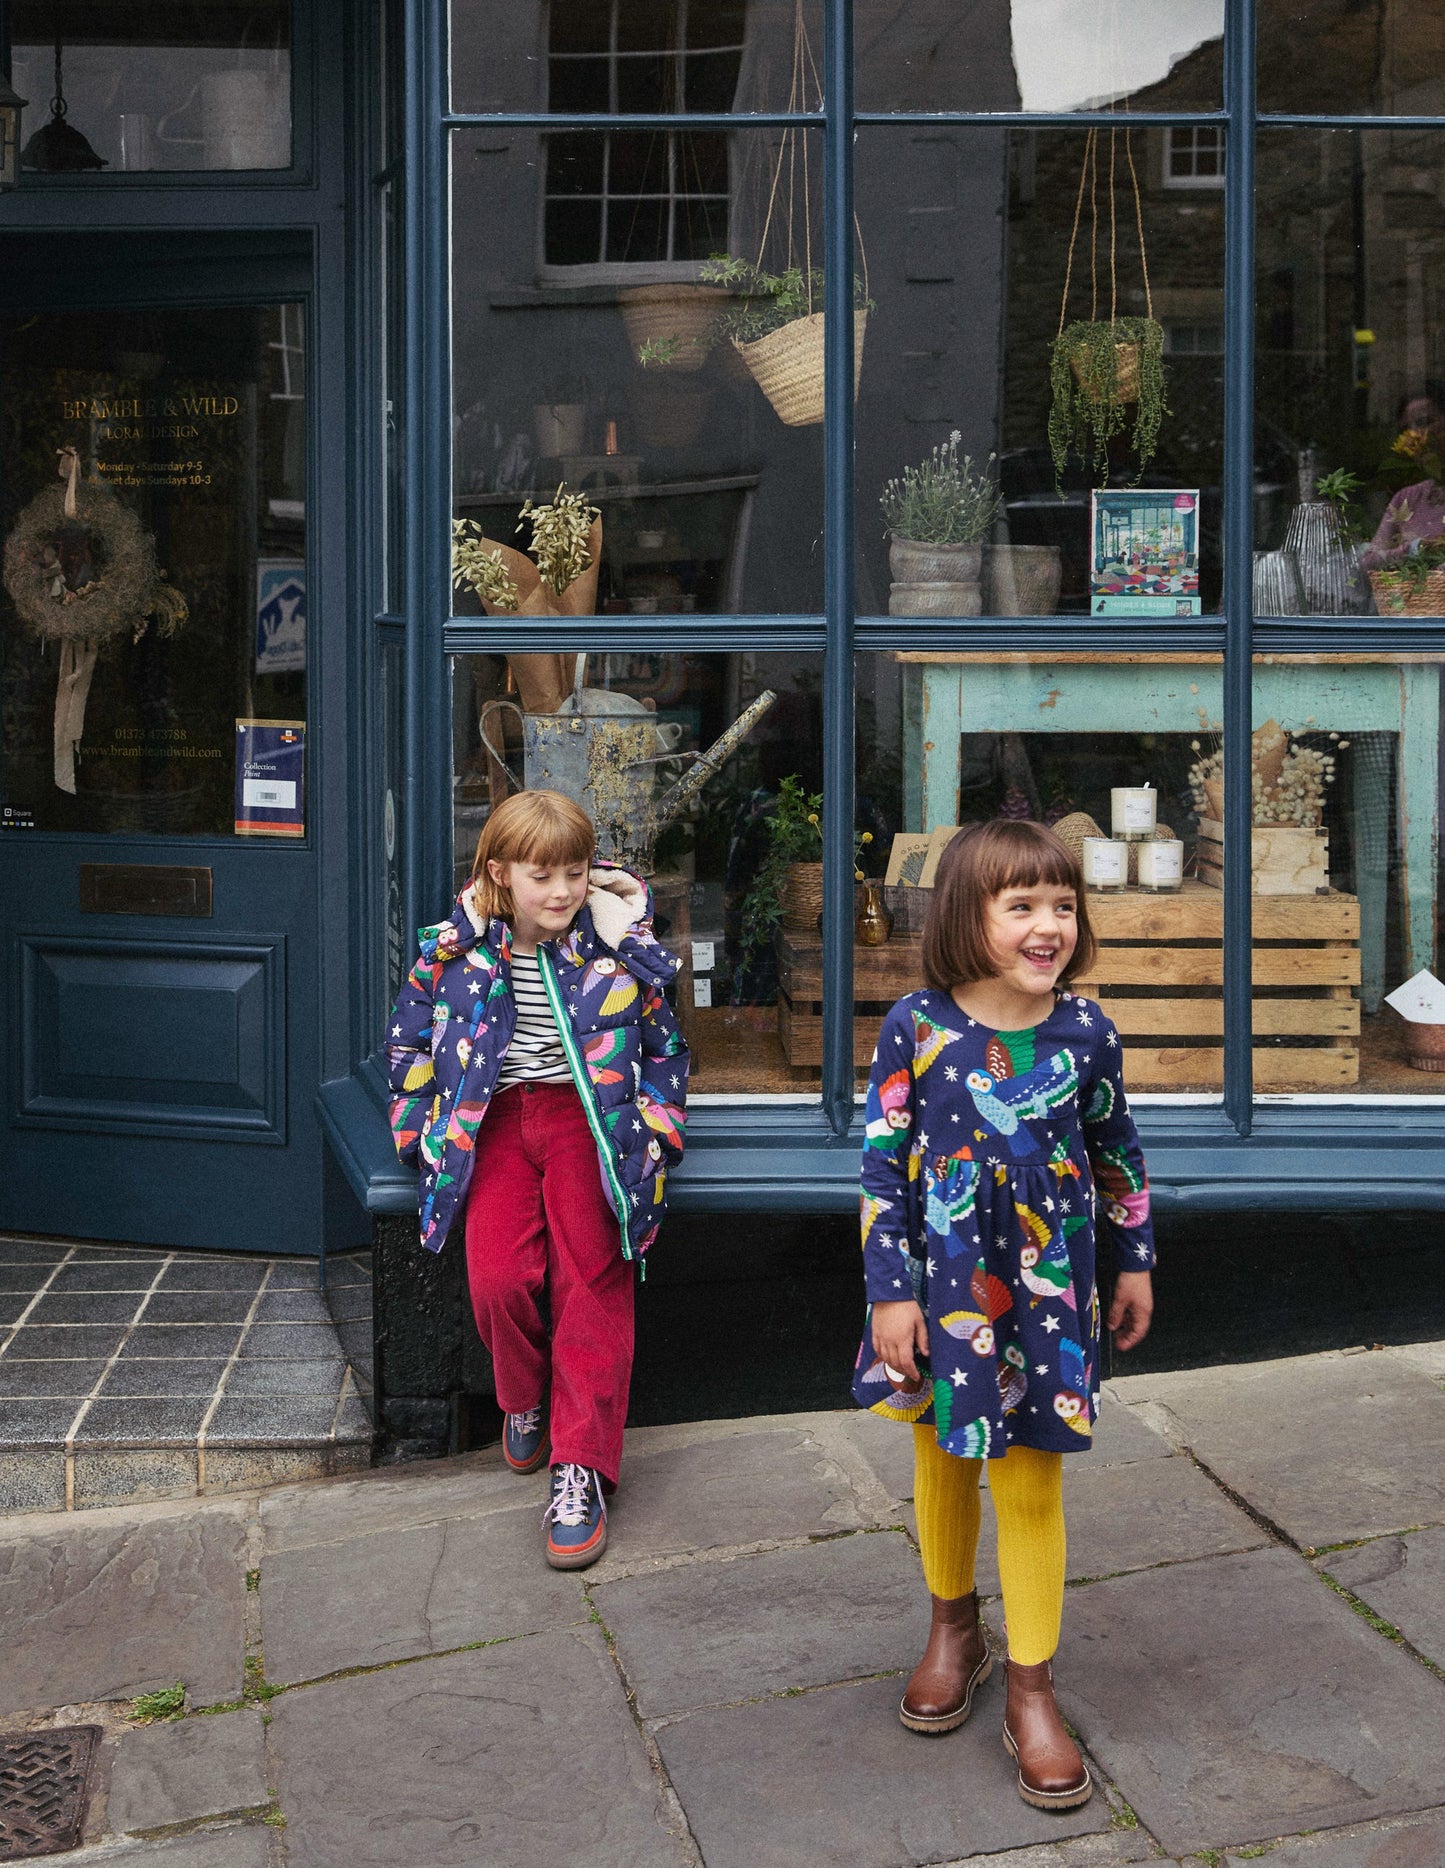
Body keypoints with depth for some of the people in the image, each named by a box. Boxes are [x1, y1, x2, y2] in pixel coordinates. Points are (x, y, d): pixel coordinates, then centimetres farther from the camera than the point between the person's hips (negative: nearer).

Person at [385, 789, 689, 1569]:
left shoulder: (616, 952, 0)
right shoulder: (457, 949, 1)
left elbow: (664, 1046, 11)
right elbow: (407, 1041, 14)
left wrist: (652, 1131, 2)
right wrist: (427, 1129, 6)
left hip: (586, 1115, -1)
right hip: (496, 1117, 1)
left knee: (591, 1279, -18)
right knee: (498, 1277, -19)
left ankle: (580, 1467, -12)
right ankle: (523, 1403, 12)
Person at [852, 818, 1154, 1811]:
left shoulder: (1085, 1031, -7)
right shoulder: (917, 1026, -13)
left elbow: (1118, 1153, 7)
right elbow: (883, 1163, -9)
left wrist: (1135, 1263, 14)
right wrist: (891, 1292, -9)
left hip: (1046, 1292, 0)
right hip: (940, 1285, 0)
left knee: (1032, 1485, 4)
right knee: (942, 1462, 18)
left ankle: (1032, 1689, 18)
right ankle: (954, 1628, 42)